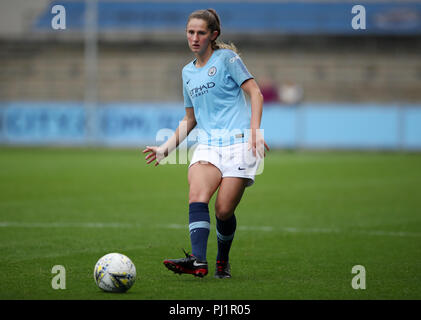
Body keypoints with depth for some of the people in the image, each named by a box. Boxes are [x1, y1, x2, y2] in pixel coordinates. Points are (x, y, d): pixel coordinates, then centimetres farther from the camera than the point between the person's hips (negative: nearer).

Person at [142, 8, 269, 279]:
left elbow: (256, 94, -2)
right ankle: (198, 261, -39)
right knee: (197, 195, -24)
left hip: (239, 143, -4)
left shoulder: (227, 58, 3)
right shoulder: (188, 72, 21)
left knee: (224, 210, -11)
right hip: (207, 145, 4)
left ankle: (223, 261, 15)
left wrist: (255, 131, -14)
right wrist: (166, 147, 19)